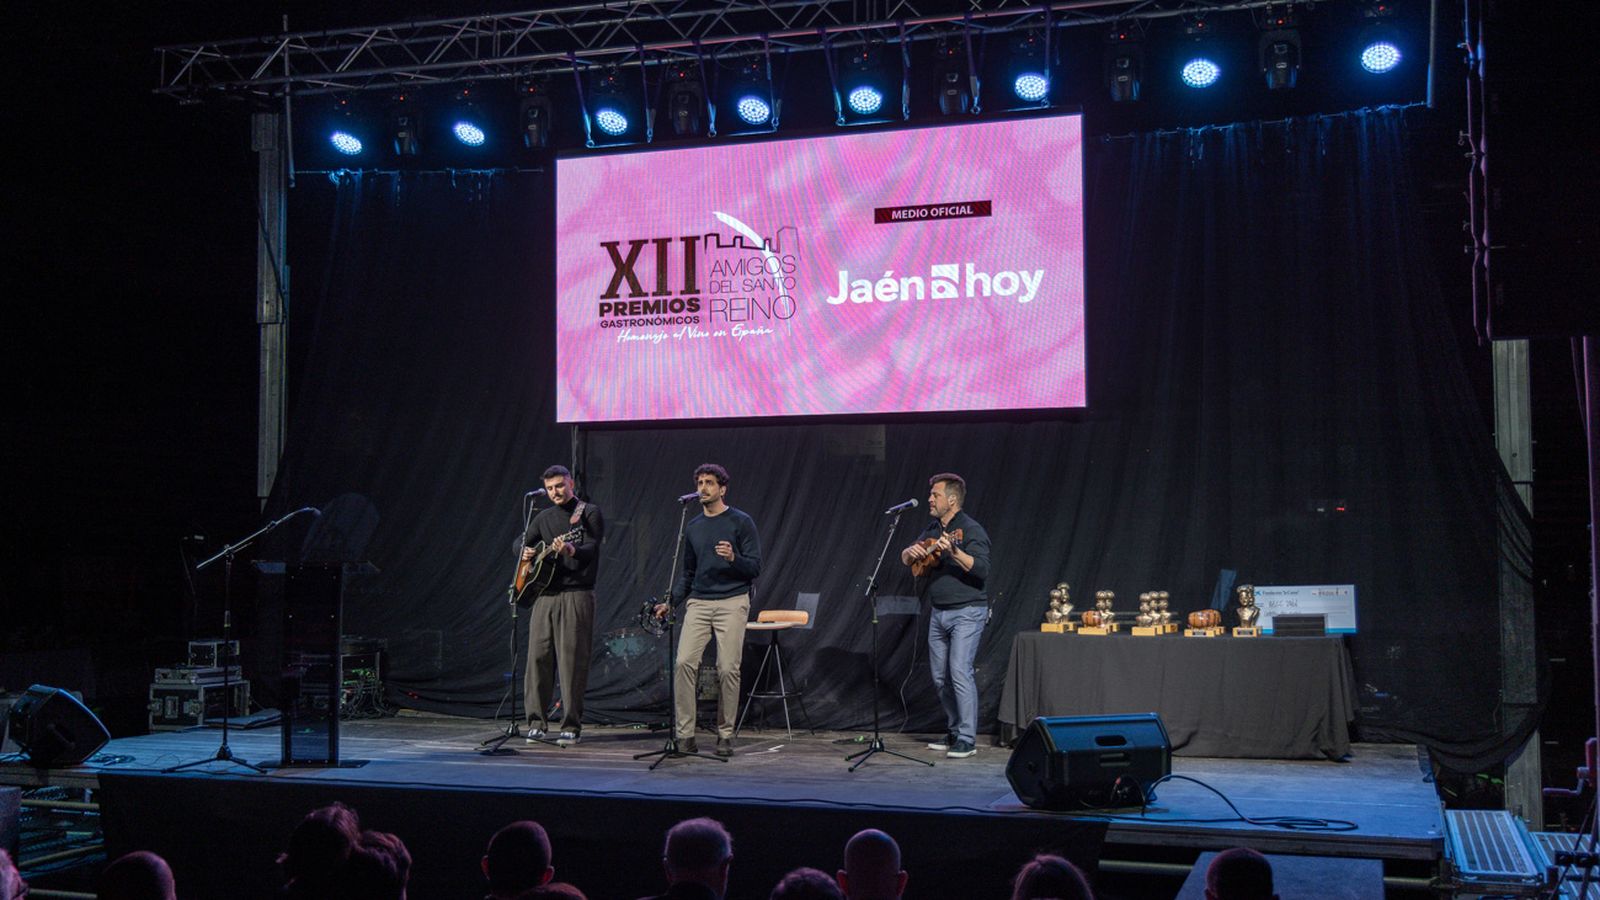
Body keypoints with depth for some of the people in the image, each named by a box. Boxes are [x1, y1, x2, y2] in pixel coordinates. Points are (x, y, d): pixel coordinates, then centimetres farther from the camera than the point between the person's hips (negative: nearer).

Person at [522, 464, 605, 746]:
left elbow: (592, 549, -13)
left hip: (576, 594, -5)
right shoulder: (544, 518, 18)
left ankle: (572, 726, -1)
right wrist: (525, 552, 0)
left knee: (572, 660, -6)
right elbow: (523, 541, 24)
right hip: (543, 594, 5)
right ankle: (537, 722, 11)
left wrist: (572, 551, -35)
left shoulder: (589, 513, 0)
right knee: (538, 656, 3)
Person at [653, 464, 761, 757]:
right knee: (684, 662, -11)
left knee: (728, 669, -6)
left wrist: (733, 558, -22)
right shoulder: (692, 527, 15)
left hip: (732, 603, -4)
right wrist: (670, 602, 8)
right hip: (698, 603, 4)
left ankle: (725, 735, 7)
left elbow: (755, 568, -3)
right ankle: (684, 734, -5)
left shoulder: (741, 522, 0)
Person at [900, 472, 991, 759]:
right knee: (941, 676, 10)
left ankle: (967, 739, -10)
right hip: (939, 613, 8)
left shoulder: (971, 529, -12)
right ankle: (953, 732, 21)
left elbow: (982, 569, -23)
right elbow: (905, 559, 18)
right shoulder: (933, 529, 13)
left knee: (960, 671, -15)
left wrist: (954, 552, -35)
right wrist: (912, 552, -5)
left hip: (967, 612, -8)